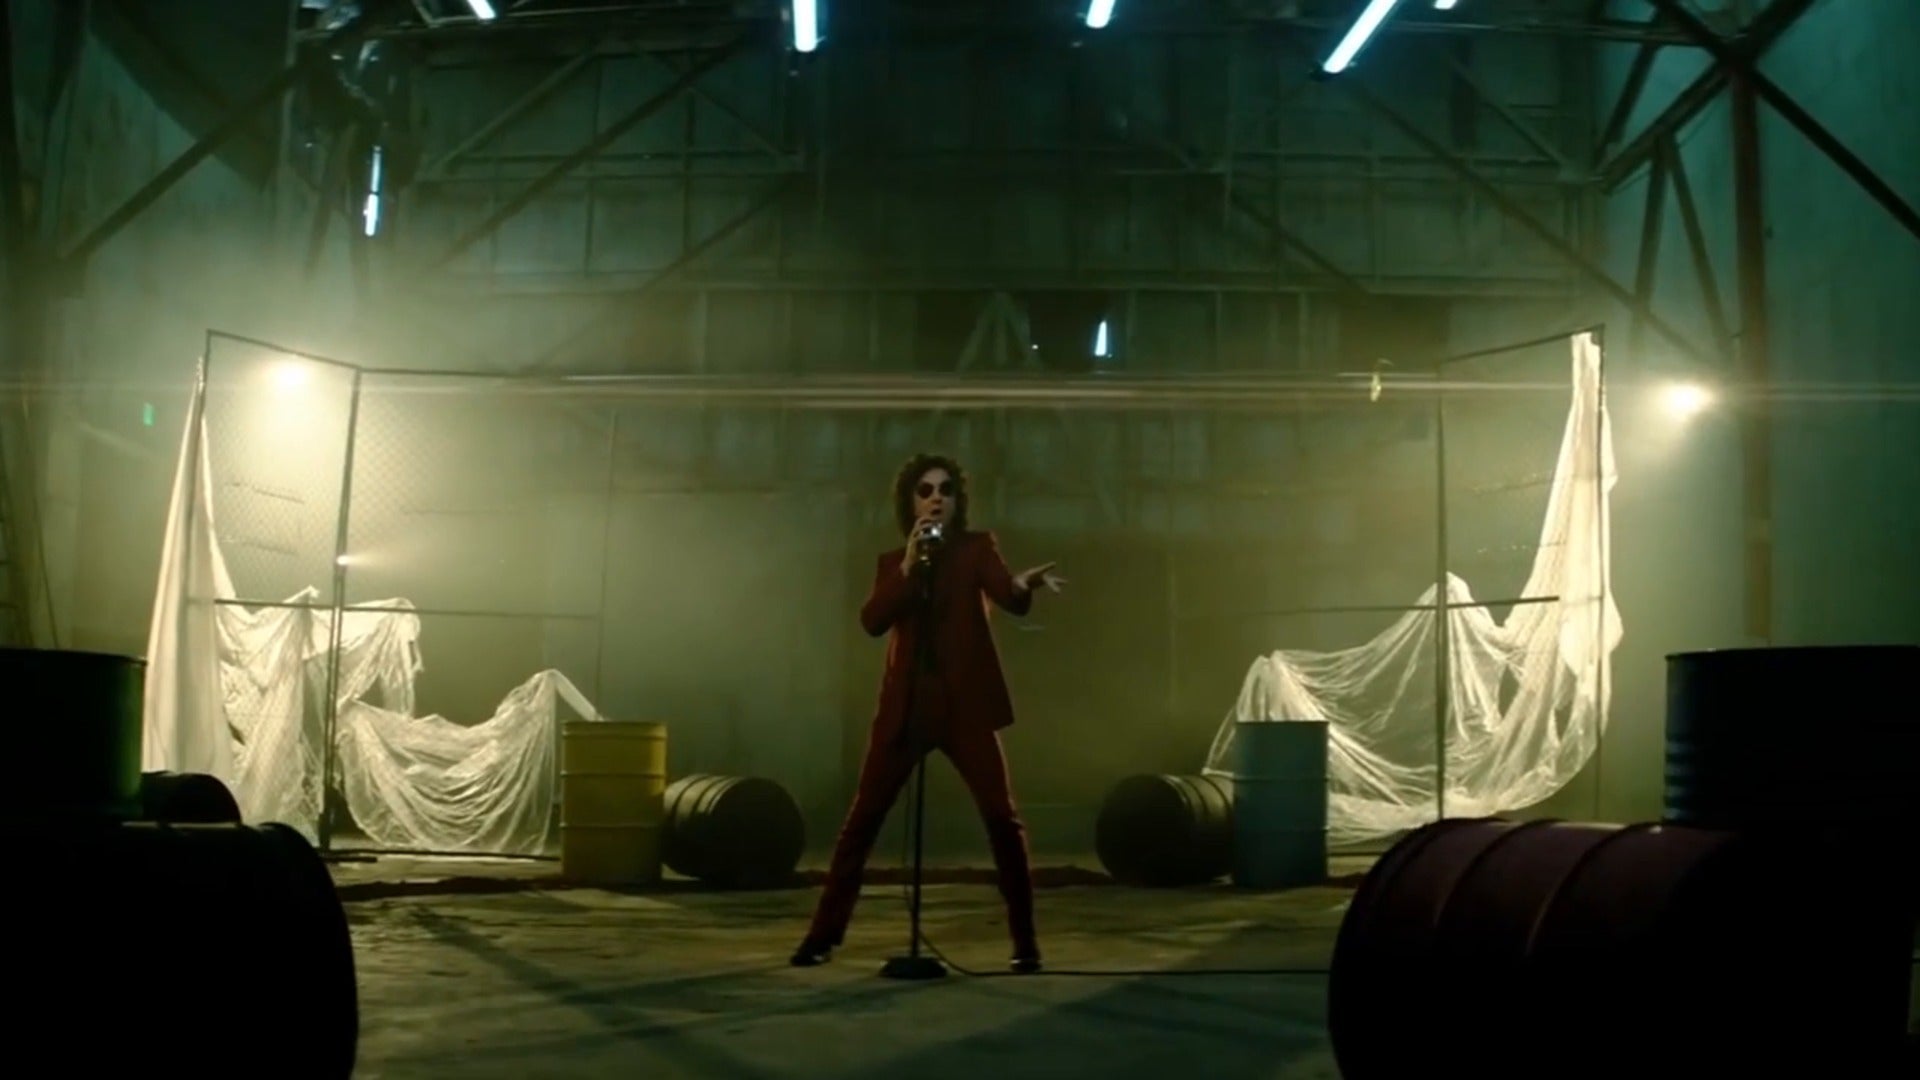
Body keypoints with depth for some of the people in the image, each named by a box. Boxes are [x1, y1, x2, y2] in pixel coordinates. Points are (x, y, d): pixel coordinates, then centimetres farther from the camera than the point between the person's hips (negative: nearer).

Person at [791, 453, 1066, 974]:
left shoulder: (976, 547, 4)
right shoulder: (892, 562, 11)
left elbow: (1007, 595, -15)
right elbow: (872, 621, -6)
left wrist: (1026, 584, -39)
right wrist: (908, 566, -15)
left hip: (965, 705, -2)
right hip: (905, 706, 2)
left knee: (1002, 818, -8)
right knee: (862, 820, 4)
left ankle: (1025, 939, 4)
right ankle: (824, 933, 14)